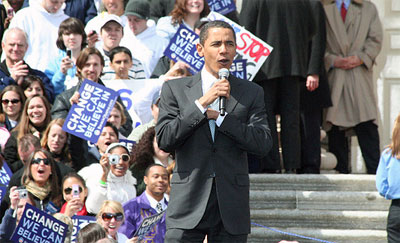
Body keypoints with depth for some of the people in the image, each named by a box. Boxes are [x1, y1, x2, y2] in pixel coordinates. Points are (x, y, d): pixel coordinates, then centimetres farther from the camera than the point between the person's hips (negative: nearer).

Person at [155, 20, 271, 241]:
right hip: (188, 204, -1)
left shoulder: (251, 93, 9)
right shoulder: (175, 89, 7)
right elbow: (164, 140, -4)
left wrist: (217, 116, -7)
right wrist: (201, 104, -11)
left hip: (231, 210, 1)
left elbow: (263, 144, -2)